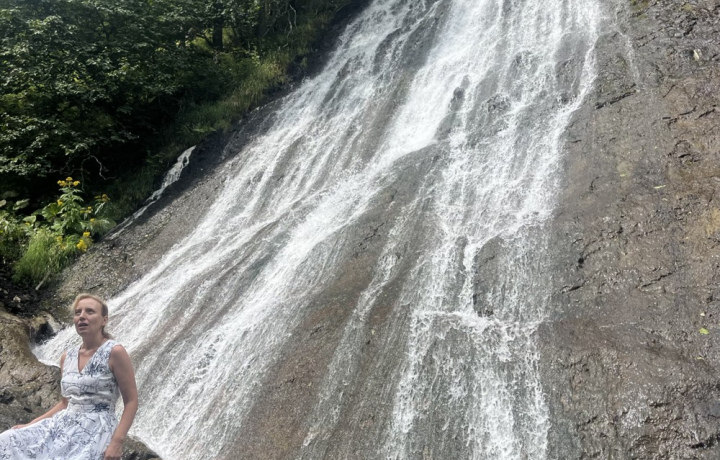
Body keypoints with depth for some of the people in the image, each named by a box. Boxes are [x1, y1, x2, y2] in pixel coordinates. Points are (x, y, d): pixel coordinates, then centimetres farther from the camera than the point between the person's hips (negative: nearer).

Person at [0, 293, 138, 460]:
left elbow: (131, 401, -10)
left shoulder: (114, 352, -9)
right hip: (64, 425, 7)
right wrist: (30, 425, 13)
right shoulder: (67, 357, 11)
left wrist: (117, 442, -20)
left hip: (97, 429, -7)